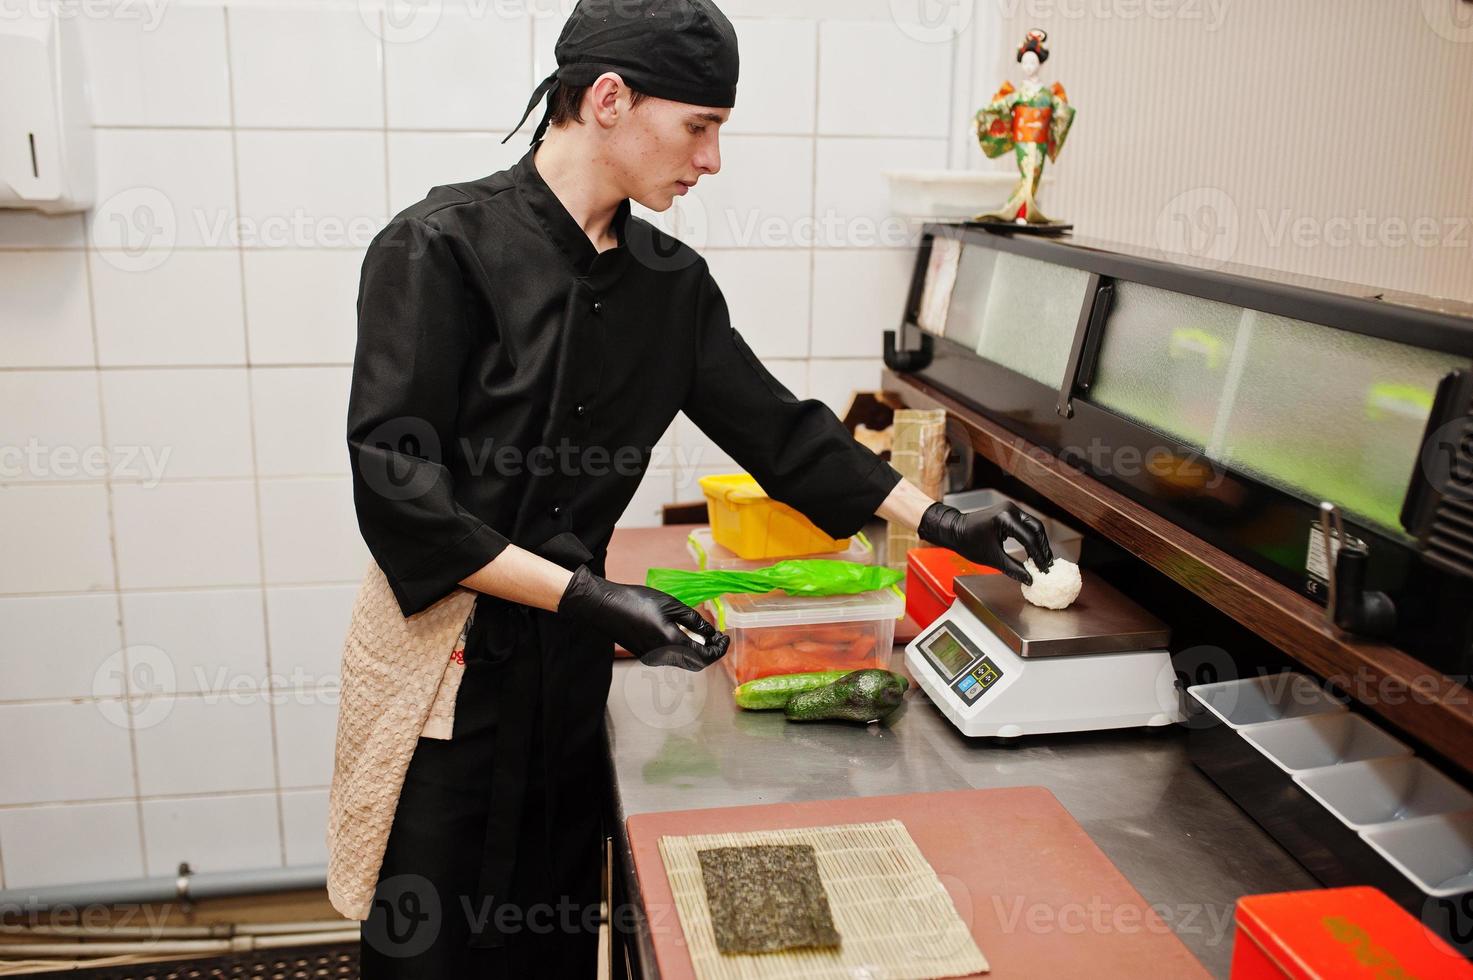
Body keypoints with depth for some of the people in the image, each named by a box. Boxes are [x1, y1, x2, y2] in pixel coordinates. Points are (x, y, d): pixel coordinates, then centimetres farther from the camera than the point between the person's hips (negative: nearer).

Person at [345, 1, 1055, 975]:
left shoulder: (671, 281, 3)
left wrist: (939, 518, 7)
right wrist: (588, 597, -24)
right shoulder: (442, 248, -16)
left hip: (568, 663, 5)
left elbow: (776, 425, 9)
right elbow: (396, 486, -20)